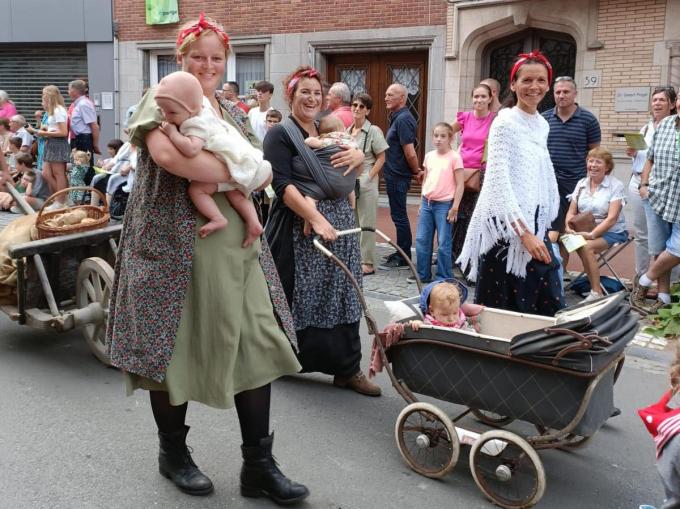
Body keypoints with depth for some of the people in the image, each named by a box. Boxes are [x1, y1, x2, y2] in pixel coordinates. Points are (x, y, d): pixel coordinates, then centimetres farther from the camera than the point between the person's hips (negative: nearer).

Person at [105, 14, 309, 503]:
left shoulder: (234, 113, 17)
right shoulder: (162, 101, -1)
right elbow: (166, 153, -22)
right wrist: (231, 172, -12)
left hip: (236, 247, 6)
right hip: (175, 245, -5)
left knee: (255, 345, 1)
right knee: (173, 345, 5)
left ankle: (258, 464, 11)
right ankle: (173, 452, 26)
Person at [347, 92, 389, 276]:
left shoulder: (373, 131, -6)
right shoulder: (347, 130, 11)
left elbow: (381, 159, -6)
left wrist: (368, 177, -13)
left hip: (366, 182, -6)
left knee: (366, 222, -1)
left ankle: (368, 263, 5)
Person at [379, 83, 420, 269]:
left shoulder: (402, 119, -18)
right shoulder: (398, 118, 14)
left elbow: (410, 152, -22)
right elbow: (408, 152, 19)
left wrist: (416, 171, -8)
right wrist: (416, 170, 15)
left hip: (398, 177, -10)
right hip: (395, 175, 10)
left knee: (399, 216, -2)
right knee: (399, 216, 17)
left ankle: (403, 259, 6)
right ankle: (401, 253, 28)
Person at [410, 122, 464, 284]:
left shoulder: (454, 157, -7)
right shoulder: (429, 156, 9)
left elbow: (460, 185, -8)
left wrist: (455, 207, -12)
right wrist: (422, 203, 14)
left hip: (444, 204, -6)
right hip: (427, 203, 6)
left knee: (443, 243, -1)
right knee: (421, 240, 7)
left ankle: (443, 277, 9)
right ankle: (423, 274, 18)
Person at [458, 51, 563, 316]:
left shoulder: (542, 124, 13)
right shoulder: (505, 122, -11)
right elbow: (499, 180, -18)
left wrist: (540, 230, 16)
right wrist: (524, 232, -22)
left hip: (535, 223, 8)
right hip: (507, 224, -7)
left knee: (549, 304, 7)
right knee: (503, 306, 1)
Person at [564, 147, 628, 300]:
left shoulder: (616, 186, -7)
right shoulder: (581, 184, 9)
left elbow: (611, 218, -15)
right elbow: (571, 212, 8)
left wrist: (592, 234, -26)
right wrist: (568, 227, -15)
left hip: (611, 232, -4)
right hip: (585, 230, 4)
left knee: (586, 246, -33)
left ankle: (596, 293, -23)